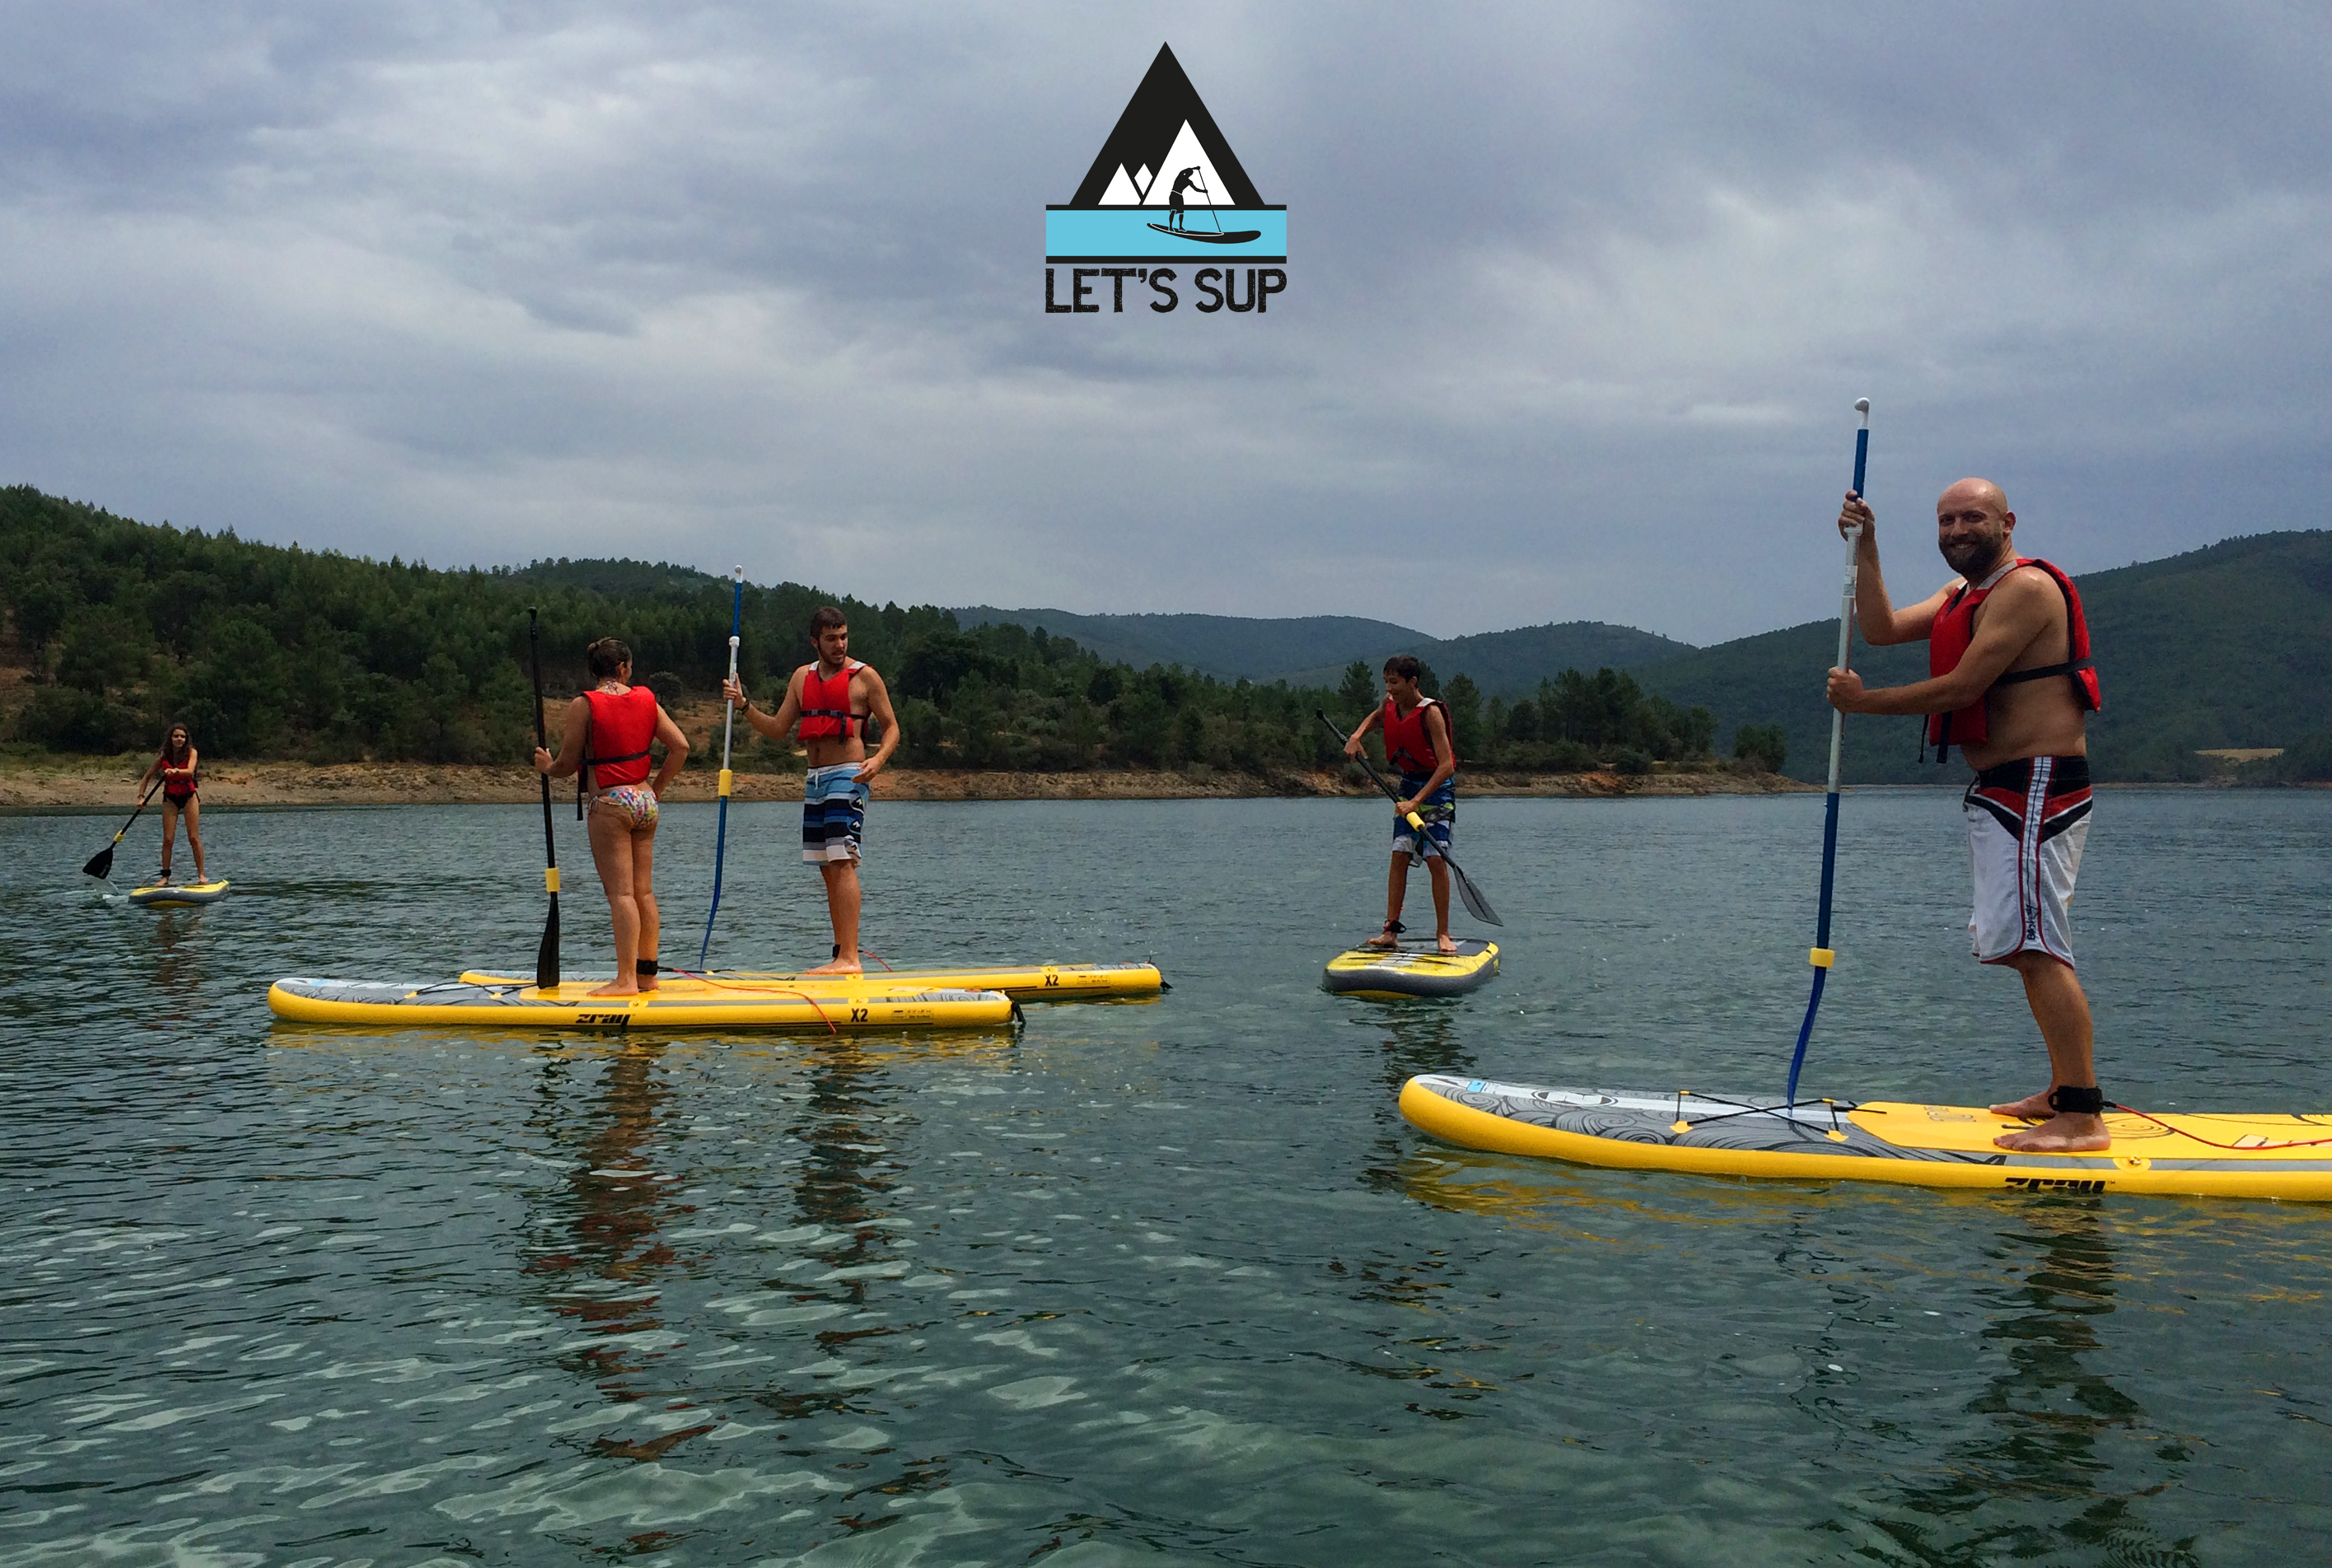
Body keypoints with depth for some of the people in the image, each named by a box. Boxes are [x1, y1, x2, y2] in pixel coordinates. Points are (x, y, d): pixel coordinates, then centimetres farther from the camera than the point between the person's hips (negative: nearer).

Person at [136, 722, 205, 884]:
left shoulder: (192, 753, -8)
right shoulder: (164, 757, -2)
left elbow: (189, 771, -26)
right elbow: (147, 776, 6)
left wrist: (176, 771, -46)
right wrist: (141, 796, -5)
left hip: (189, 796, -2)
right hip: (170, 798, 2)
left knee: (194, 838, -5)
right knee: (168, 839, -3)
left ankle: (201, 874, -1)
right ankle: (165, 876, 3)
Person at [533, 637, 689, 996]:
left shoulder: (584, 705, -8)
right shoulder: (646, 700, 7)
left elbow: (567, 765, -5)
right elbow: (680, 746, 6)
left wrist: (546, 766, 17)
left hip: (610, 804, -6)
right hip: (645, 804, 6)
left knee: (621, 893, -8)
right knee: (644, 892, 10)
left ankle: (626, 979, -11)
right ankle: (647, 974, 14)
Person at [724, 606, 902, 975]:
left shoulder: (864, 676, -2)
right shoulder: (802, 678, 15)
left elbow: (891, 726, -1)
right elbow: (778, 729, 16)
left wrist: (878, 759, -19)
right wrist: (744, 704, 2)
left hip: (847, 777, -7)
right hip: (815, 779, 7)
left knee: (842, 861, -16)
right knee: (828, 868, 8)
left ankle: (849, 958, -20)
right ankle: (840, 955, 14)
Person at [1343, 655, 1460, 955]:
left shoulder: (1430, 713, -22)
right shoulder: (1392, 703, -1)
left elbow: (1446, 765, -27)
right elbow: (1376, 717, 26)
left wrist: (1416, 802, -32)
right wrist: (1356, 736, 7)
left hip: (1438, 787, -6)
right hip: (1408, 783, 6)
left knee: (1435, 858, -11)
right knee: (1399, 856, 0)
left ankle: (1443, 934, -3)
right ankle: (1391, 930, 0)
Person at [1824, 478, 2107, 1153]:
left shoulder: (2025, 587, -13)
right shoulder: (1965, 592, 19)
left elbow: (1961, 687, -18)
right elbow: (1882, 628, 11)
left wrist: (1862, 701, -11)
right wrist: (1865, 546, 5)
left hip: (2037, 788, -11)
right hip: (2006, 793, 11)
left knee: (2035, 945, -17)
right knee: (2029, 945, 15)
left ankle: (2083, 1118, -19)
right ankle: (2063, 1092, 24)